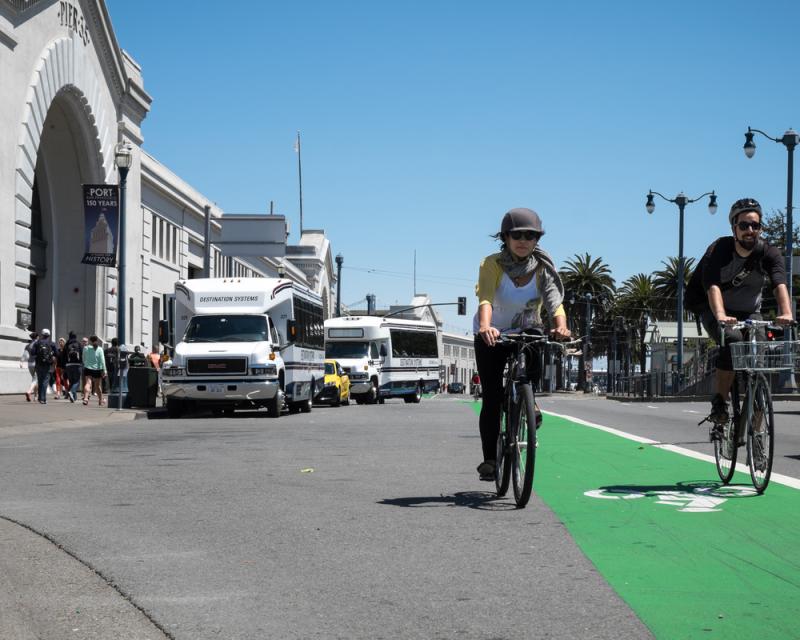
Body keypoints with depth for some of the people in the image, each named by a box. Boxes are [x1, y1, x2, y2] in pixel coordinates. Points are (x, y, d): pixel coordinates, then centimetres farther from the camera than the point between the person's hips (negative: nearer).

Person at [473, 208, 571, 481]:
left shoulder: (543, 268, -15)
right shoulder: (492, 264, -21)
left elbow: (555, 301, -28)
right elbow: (485, 299, -37)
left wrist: (560, 326, -49)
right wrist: (485, 326, -57)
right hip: (492, 336, -2)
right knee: (492, 397, -9)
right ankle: (489, 459, 0)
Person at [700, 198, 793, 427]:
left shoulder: (769, 253, -14)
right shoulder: (718, 249, -20)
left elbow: (780, 283, -30)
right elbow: (713, 286, -34)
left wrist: (786, 313, -50)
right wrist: (721, 316, -52)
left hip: (750, 313, 3)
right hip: (716, 313, -3)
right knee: (733, 341, -33)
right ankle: (719, 406, -23)